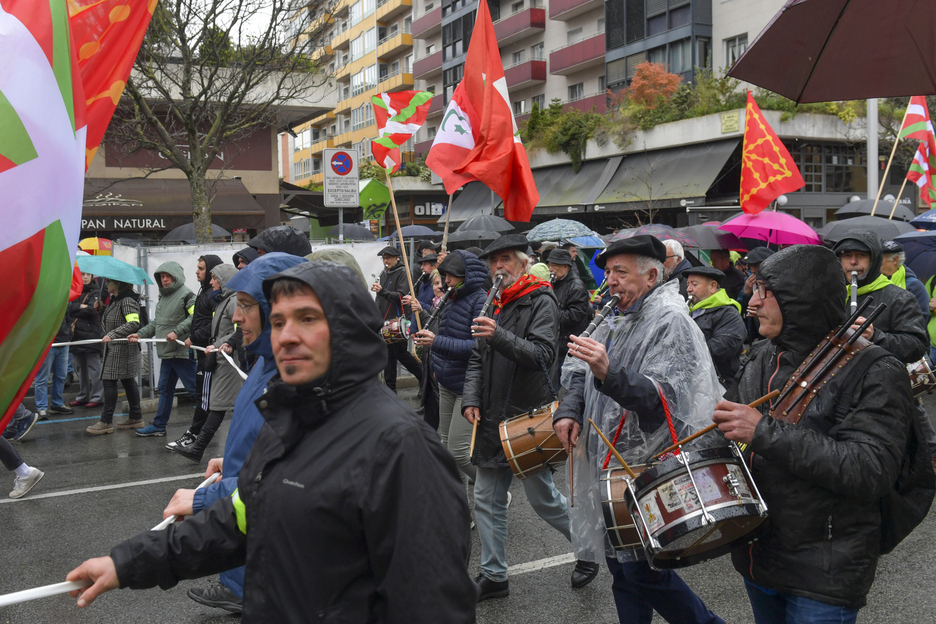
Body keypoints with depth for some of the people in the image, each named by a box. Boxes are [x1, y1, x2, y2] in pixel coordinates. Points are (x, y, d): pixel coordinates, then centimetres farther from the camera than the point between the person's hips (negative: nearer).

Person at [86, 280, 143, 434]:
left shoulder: (127, 301, -17)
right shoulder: (114, 300, 14)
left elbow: (133, 323, -28)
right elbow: (106, 321, 24)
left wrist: (112, 334, -33)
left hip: (122, 348, -10)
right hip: (113, 348, 10)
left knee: (109, 381, -7)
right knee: (128, 381, 13)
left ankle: (106, 422, -3)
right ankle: (136, 417, 20)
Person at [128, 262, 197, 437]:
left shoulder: (186, 294, -10)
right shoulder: (163, 296, 19)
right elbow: (156, 322, 23)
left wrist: (177, 332, -25)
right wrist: (140, 334, 12)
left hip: (182, 351, -9)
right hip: (166, 352, 9)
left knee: (193, 388, -5)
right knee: (165, 388, 14)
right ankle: (158, 426, 22)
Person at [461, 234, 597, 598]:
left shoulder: (541, 302, -8)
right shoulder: (494, 305, 14)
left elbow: (543, 354, -22)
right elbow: (477, 359, 16)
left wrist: (499, 336, -35)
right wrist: (471, 400, 2)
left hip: (530, 418, -7)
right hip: (492, 419, 7)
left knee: (542, 498, 2)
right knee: (487, 500, 10)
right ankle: (493, 576, 22)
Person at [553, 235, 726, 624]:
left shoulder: (671, 322, -12)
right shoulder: (616, 322, 14)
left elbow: (666, 396, -25)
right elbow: (579, 372, 16)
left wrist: (609, 374, -40)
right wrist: (569, 410, -3)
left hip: (649, 467, -8)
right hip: (611, 460, 8)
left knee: (642, 570, -4)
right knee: (620, 564, 15)